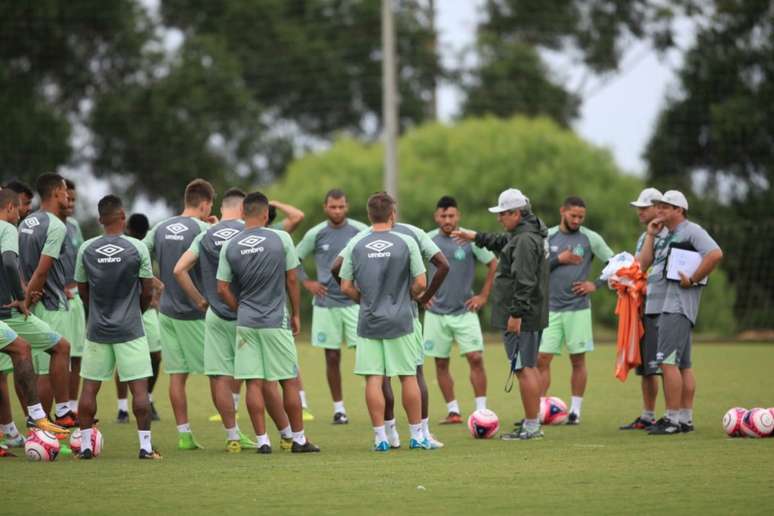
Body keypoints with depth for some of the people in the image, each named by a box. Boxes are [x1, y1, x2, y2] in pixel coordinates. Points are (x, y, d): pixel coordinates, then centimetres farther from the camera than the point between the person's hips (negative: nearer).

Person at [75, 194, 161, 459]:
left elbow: (82, 291, 8)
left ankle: (85, 445, 9)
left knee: (90, 386, 8)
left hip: (97, 330, 2)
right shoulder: (137, 248, -7)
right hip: (130, 329, -2)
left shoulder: (86, 249, 0)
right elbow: (148, 291, -2)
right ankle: (145, 445, -3)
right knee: (139, 387, 0)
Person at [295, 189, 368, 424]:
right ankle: (338, 408, 13)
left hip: (355, 301, -1)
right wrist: (306, 282, 2)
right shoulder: (316, 234, 0)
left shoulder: (360, 231, -1)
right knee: (332, 357, 4)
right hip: (326, 304, 1)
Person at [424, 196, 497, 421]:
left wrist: (483, 297, 0)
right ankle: (452, 410, 12)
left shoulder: (470, 239, -5)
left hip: (465, 311, -2)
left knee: (476, 358, -11)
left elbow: (493, 265, 3)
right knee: (441, 363, 3)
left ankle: (481, 410, -5)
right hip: (436, 312, 2)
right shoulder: (428, 240, 0)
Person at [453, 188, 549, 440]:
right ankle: (532, 424, 20)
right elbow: (503, 242, 36)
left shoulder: (525, 240, -19)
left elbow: (524, 281, -25)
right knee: (530, 367, 14)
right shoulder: (520, 234, 13)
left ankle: (531, 426, -5)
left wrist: (516, 314, -24)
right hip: (533, 315, 11)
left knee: (524, 369, -7)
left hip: (521, 317, -11)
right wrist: (476, 237, 39)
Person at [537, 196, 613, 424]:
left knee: (578, 361, 2)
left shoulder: (591, 238, 1)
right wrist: (558, 260, -11)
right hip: (550, 308, 1)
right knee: (542, 358, -4)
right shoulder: (548, 236, 5)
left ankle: (576, 410, 10)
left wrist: (596, 284, -5)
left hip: (578, 308, -1)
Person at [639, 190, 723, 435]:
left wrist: (693, 280, -18)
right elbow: (644, 263, 15)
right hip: (664, 305, 10)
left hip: (677, 306, -10)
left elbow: (715, 254, -20)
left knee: (668, 361, -15)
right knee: (683, 364, 11)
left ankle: (673, 419, -16)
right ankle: (686, 419, 13)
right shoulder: (666, 236, 22)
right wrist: (650, 235, 9)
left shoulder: (691, 231, -6)